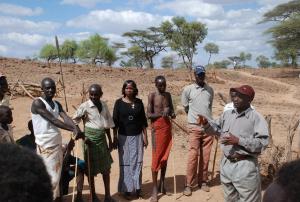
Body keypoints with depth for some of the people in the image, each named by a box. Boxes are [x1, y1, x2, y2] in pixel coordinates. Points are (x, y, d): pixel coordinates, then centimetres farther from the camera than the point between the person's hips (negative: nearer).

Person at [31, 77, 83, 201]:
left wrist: (76, 128, -25)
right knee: (51, 176, -4)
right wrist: (73, 129, -24)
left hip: (57, 143, 7)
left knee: (57, 175, 13)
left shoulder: (57, 104, 11)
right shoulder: (37, 103, -11)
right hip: (45, 145, -7)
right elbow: (53, 120, -20)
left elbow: (66, 117, -5)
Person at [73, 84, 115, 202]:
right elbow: (74, 121, -9)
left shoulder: (104, 106, 4)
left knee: (106, 167, 9)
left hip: (102, 138, 5)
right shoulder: (85, 106, -10)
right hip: (90, 139, -4)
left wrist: (110, 140, 13)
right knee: (91, 169, 6)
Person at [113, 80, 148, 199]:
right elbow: (115, 121, -1)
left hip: (137, 136, 2)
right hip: (123, 137, -2)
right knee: (125, 163, 4)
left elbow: (143, 120, 6)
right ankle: (127, 189, 13)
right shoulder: (119, 102, -3)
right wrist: (114, 137, -4)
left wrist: (145, 136, 3)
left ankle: (137, 187, 16)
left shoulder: (139, 102, 3)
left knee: (137, 162, 5)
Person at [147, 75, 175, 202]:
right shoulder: (152, 96, -5)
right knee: (156, 157, -5)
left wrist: (172, 113, -6)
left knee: (165, 157, 9)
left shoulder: (168, 95, 9)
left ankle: (162, 184, 21)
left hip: (168, 126, 5)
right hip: (157, 128, -5)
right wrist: (161, 113, -25)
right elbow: (149, 115, -10)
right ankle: (155, 188, 1)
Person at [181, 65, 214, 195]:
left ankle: (203, 181, 20)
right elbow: (185, 107, 6)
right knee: (193, 156, -4)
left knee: (205, 157, 8)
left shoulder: (210, 90, 8)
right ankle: (189, 184, 5)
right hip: (194, 127, -3)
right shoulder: (188, 89, -3)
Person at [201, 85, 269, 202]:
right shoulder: (227, 114, 7)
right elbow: (217, 129, 17)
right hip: (226, 164, 6)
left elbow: (262, 143, -20)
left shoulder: (256, 118, -13)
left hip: (244, 167, -6)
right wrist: (206, 123, -3)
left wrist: (238, 141, -25)